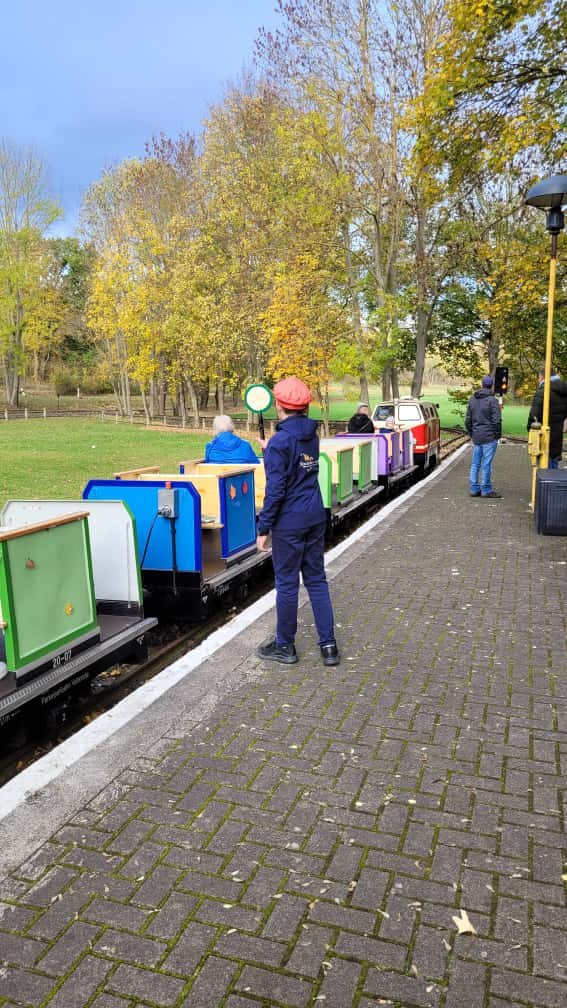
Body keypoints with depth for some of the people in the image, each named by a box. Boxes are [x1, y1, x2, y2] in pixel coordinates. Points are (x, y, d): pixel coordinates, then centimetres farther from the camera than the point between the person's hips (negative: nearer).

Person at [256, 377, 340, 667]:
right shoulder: (312, 435, 7)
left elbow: (275, 490, -18)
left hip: (289, 522, -7)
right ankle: (328, 644, 17)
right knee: (316, 580, 14)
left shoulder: (280, 441, -16)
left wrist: (263, 529, -12)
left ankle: (284, 646, 20)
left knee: (287, 583, 5)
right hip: (315, 517, 7)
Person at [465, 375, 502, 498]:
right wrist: (498, 434, -2)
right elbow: (496, 420, -14)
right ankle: (486, 490, 3)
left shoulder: (472, 399, 9)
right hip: (489, 437, -6)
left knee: (475, 464, 10)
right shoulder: (492, 400, -12)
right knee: (486, 464, -2)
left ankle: (474, 489, 14)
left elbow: (468, 420, 13)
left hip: (476, 437, 6)